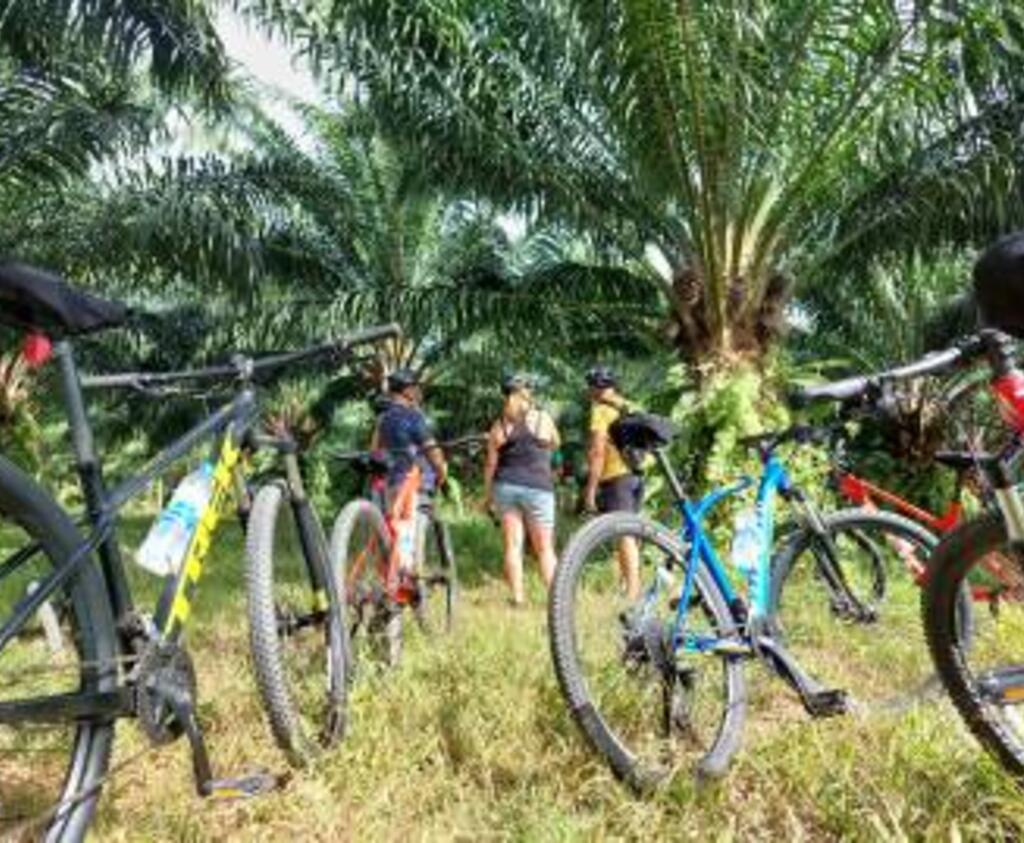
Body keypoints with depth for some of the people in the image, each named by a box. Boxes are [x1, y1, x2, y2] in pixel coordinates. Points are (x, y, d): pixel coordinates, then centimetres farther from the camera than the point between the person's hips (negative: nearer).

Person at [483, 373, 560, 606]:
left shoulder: (499, 425, 1)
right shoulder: (542, 418, -3)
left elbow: (491, 463, 2)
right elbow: (555, 444, 14)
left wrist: (487, 494, 10)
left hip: (506, 486, 2)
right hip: (537, 487, -2)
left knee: (512, 545, 7)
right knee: (544, 548, 6)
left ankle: (517, 596, 8)